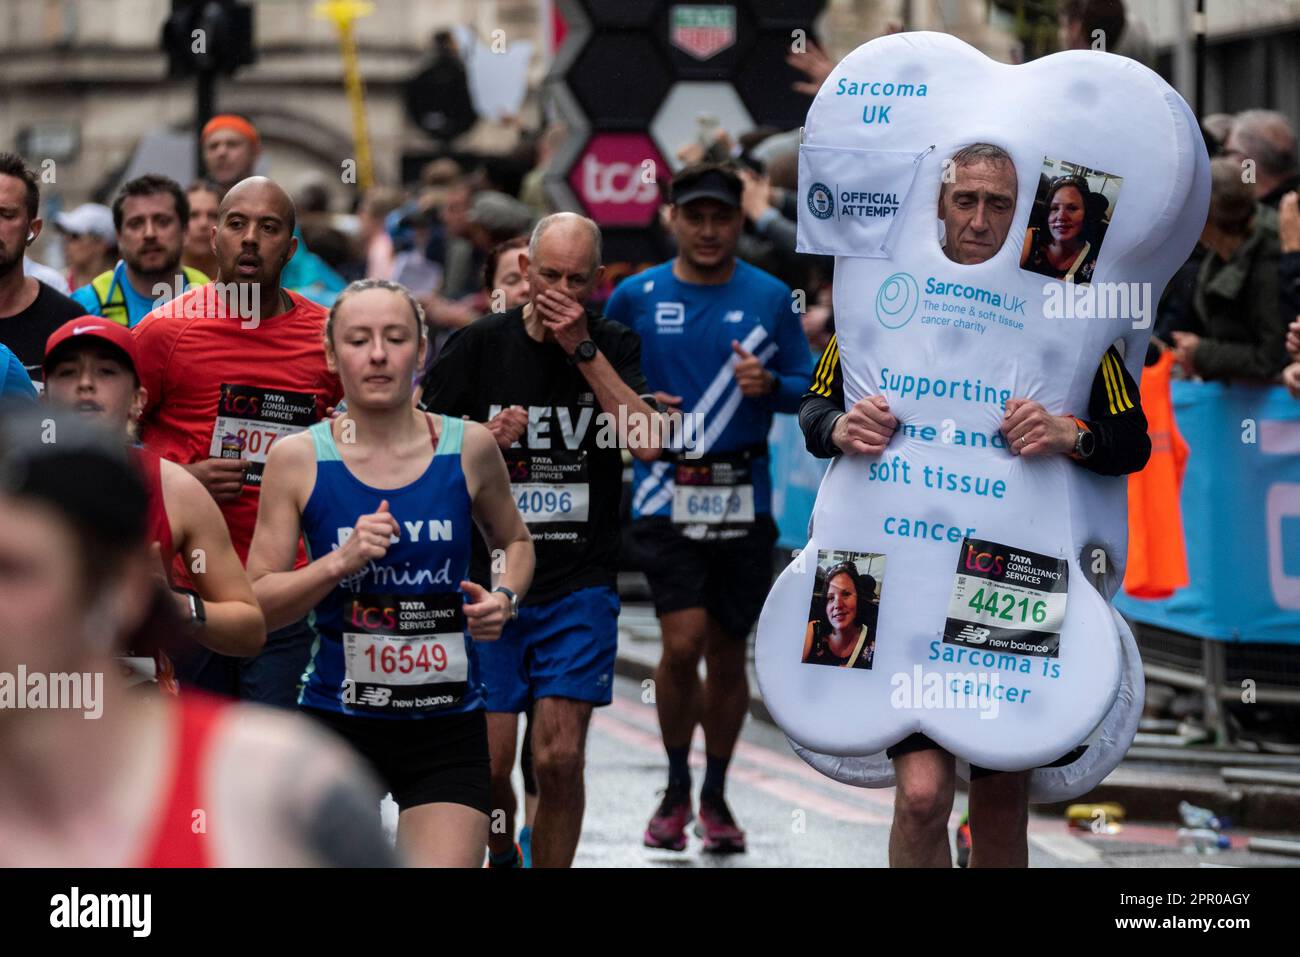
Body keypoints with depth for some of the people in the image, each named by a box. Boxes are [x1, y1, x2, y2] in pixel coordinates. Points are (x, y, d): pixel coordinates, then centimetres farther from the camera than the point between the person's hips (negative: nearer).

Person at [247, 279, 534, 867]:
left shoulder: (469, 448, 1)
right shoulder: (299, 459, -2)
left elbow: (514, 541, 20)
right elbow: (256, 604, -3)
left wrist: (504, 598, 0)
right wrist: (341, 562, -18)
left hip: (449, 725, 0)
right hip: (337, 721, 0)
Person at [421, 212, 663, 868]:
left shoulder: (614, 348, 3)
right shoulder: (479, 344, 2)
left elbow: (647, 443, -12)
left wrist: (582, 348, -14)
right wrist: (483, 441, -15)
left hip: (580, 586, 0)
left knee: (559, 758, -10)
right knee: (488, 765, -2)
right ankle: (500, 857, 27)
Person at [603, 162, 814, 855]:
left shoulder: (770, 297, 5)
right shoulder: (636, 297, 3)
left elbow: (808, 388, 8)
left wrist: (769, 384, -13)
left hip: (744, 496, 1)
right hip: (666, 494, -1)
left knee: (727, 653, 7)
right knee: (683, 642, -13)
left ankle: (715, 798, 23)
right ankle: (676, 789, 8)